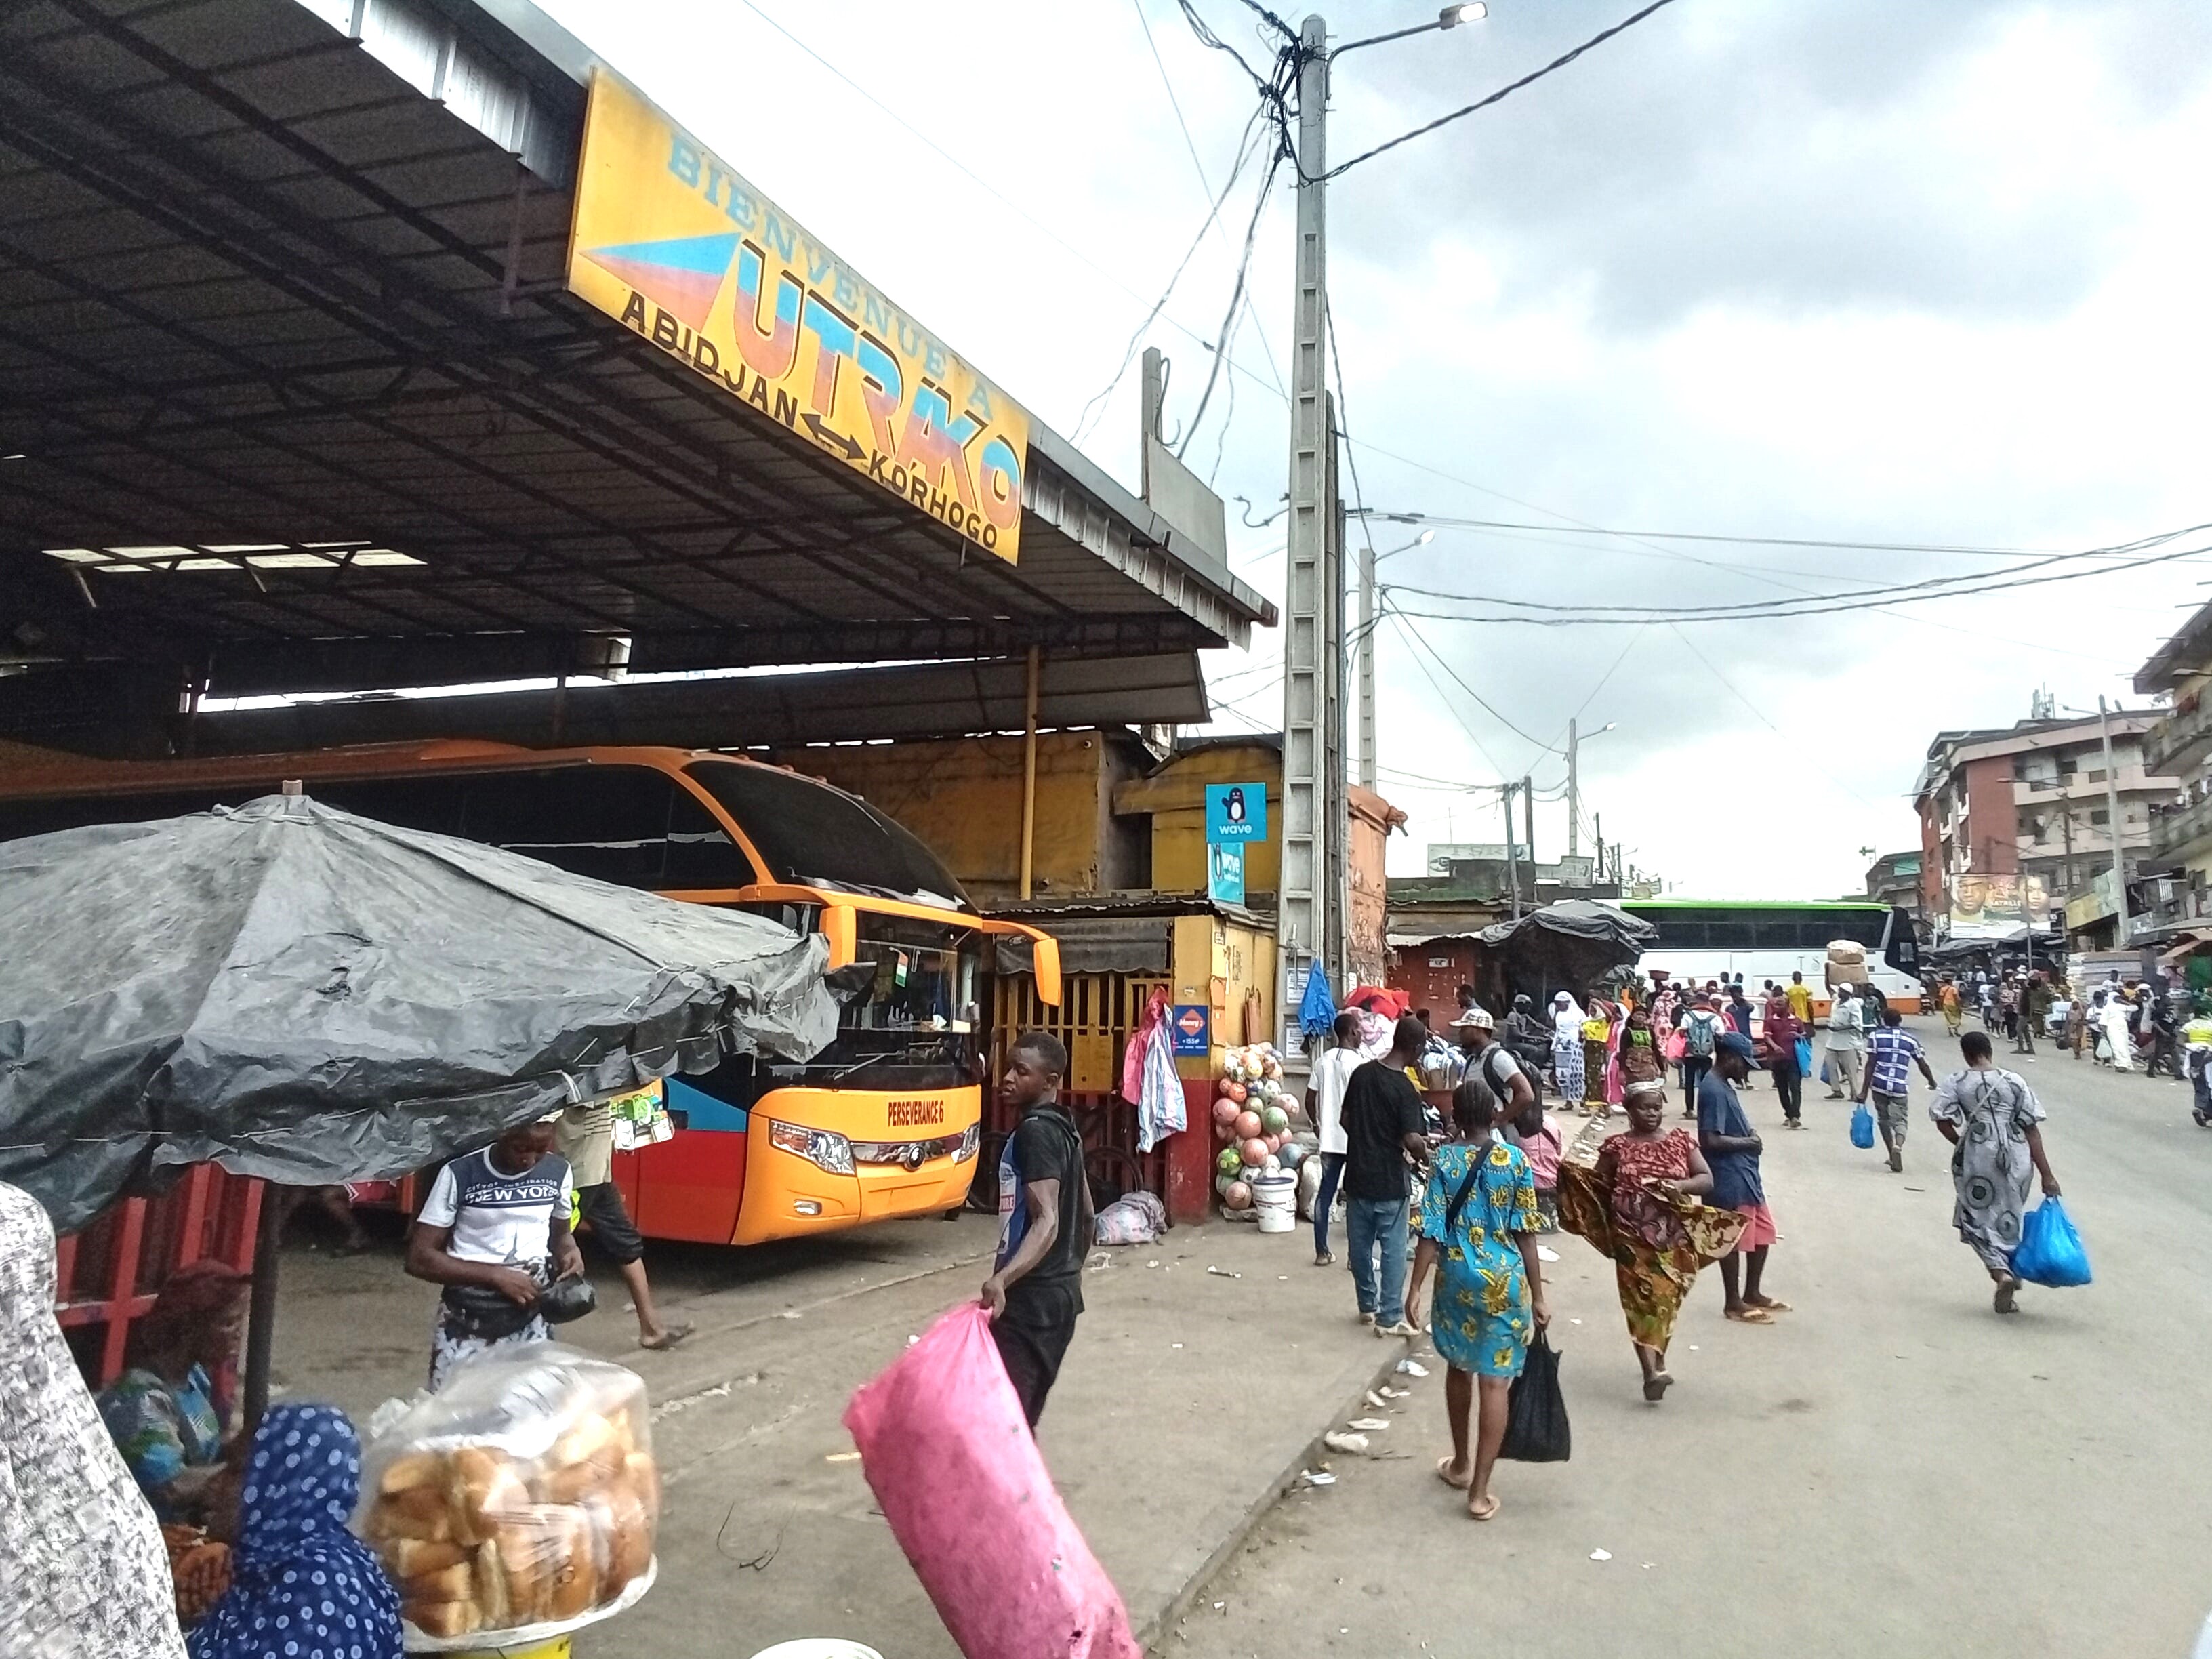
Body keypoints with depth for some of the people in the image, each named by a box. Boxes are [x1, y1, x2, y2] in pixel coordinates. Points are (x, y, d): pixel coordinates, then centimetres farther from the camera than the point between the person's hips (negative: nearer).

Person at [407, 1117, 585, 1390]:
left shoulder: (558, 1171, 0)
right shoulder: (460, 1173, -12)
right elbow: (419, 1258, -11)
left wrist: (568, 1251, -7)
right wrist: (496, 1275, -19)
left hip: (531, 1322, 2)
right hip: (467, 1324, -2)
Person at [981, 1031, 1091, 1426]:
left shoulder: (1034, 1131, -15)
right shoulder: (1063, 1127, 13)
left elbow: (1046, 1222, -25)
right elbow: (1086, 1214, 20)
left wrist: (1001, 1280, -37)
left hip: (1031, 1298, -10)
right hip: (1060, 1292, 10)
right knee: (1022, 1416, 14)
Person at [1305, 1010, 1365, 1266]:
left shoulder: (1322, 1060, 5)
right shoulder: (1357, 1063, -14)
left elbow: (1310, 1099, 9)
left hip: (1329, 1138, 5)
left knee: (1325, 1194, 10)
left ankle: (1322, 1252, 14)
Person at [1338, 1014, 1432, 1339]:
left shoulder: (1361, 1073, 0)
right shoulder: (1406, 1089, -18)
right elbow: (1412, 1141, -23)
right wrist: (1425, 1151, -2)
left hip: (1358, 1175, 6)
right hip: (1389, 1182, -6)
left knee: (1360, 1246, 15)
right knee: (1393, 1251, 6)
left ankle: (1368, 1306, 29)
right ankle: (1390, 1318, 10)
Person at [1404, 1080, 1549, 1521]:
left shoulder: (1444, 1160, -6)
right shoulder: (1515, 1160, -6)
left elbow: (1432, 1232, -8)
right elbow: (1525, 1233, -5)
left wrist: (1415, 1288, -4)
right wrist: (1538, 1296, 1)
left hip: (1457, 1278, 2)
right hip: (1504, 1281, -1)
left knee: (1460, 1368, 21)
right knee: (1494, 1383, 2)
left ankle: (1461, 1463, 35)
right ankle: (1480, 1490, 3)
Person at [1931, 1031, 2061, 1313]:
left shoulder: (1956, 1083, -2)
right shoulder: (2015, 1081, 2)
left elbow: (1943, 1122, -9)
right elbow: (2031, 1130, 0)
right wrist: (2047, 1175, 0)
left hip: (1977, 1156, -2)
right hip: (2016, 1158, 2)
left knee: (1978, 1219, 7)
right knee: (2008, 1220, 18)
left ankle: (2001, 1271, -15)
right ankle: (2012, 1273, 24)